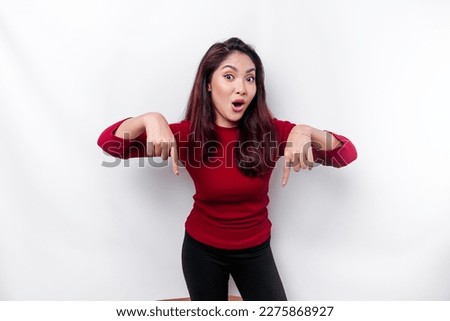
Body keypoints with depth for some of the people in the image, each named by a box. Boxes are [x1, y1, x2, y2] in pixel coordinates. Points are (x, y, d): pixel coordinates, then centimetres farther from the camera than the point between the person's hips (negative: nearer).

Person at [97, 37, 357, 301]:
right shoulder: (188, 134, -16)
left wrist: (305, 132, -36)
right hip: (202, 248, 0)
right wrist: (151, 119, -34)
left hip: (255, 249, 1)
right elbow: (109, 142, -15)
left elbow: (347, 154, -17)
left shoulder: (271, 131, -15)